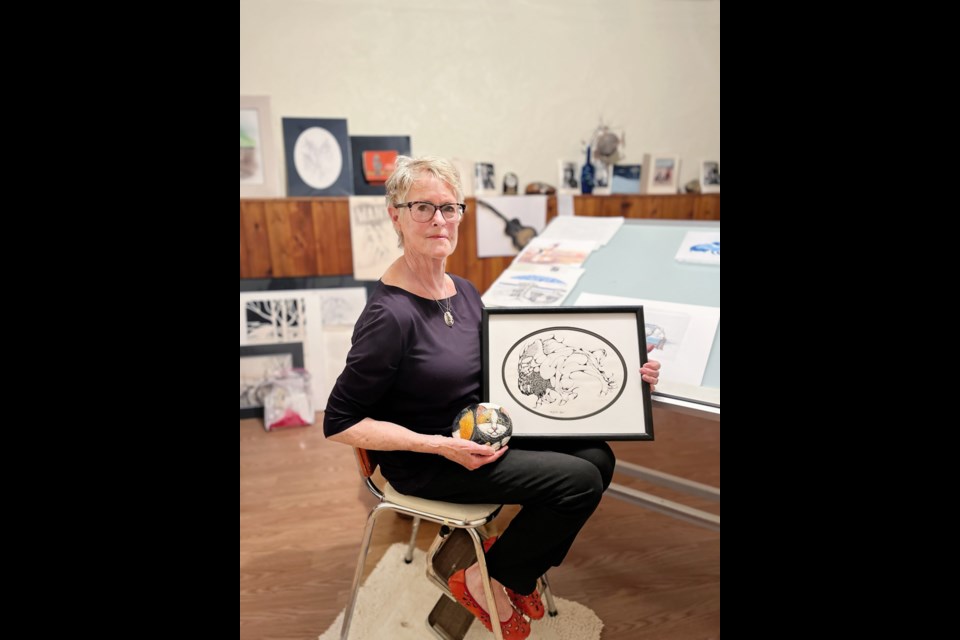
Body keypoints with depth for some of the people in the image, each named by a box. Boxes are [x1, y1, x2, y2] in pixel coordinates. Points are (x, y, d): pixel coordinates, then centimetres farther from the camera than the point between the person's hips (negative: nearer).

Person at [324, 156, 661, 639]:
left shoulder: (464, 291, 1)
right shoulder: (389, 314, -22)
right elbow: (340, 424, -17)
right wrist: (441, 446, -23)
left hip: (480, 432, 7)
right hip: (424, 463, -7)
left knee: (597, 456, -5)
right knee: (579, 480, -15)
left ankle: (516, 575, 15)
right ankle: (485, 581, 9)